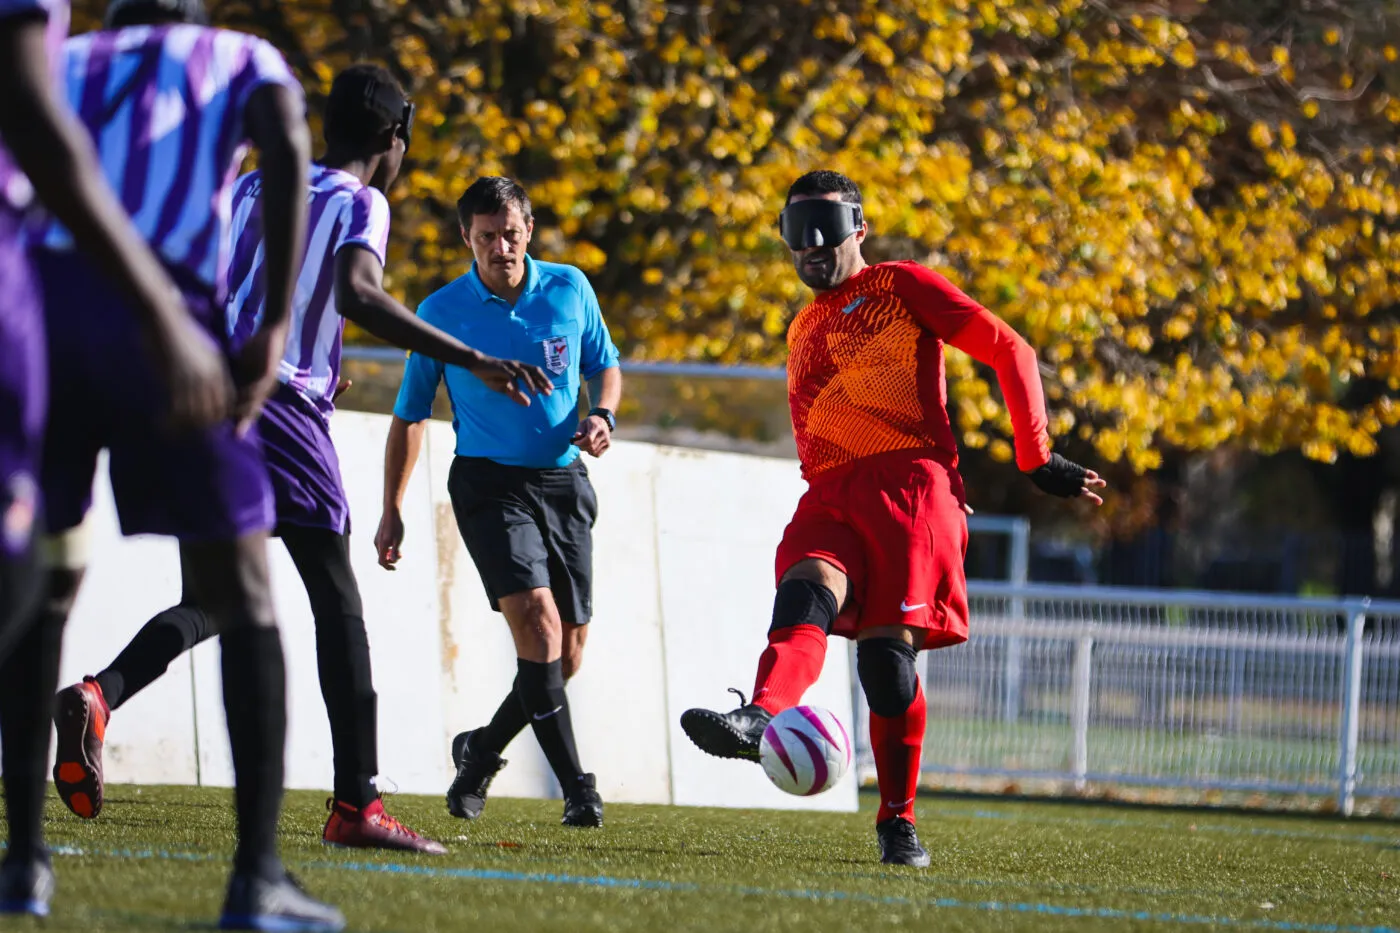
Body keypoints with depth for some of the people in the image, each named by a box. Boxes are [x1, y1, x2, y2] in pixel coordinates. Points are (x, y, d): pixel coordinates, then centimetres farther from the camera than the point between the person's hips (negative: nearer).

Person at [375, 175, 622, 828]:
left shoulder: (570, 290, 1)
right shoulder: (441, 313, -4)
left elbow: (604, 365, 16)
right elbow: (410, 415, 5)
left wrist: (601, 416, -6)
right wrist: (392, 509, 2)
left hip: (563, 481, 4)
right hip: (488, 482, -3)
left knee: (566, 655, 4)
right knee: (538, 621, -23)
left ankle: (481, 752, 29)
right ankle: (576, 786, -21)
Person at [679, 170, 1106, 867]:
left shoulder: (900, 286, 10)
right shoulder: (803, 333, 29)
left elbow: (1009, 351, 5)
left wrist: (1037, 458, 0)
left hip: (909, 480, -5)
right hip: (830, 497, 5)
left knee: (887, 650, -17)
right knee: (805, 592, -27)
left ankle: (897, 822, -4)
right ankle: (761, 718, -56)